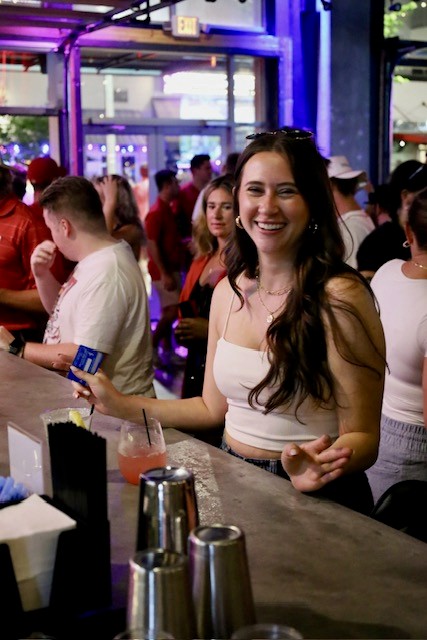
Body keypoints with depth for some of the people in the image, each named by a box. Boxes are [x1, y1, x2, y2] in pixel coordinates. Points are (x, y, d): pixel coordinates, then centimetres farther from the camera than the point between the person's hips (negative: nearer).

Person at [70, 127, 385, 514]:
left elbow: (363, 437, -9)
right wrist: (121, 406, 13)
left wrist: (316, 467, -28)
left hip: (314, 499, -5)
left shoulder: (339, 297, -11)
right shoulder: (228, 291, 7)